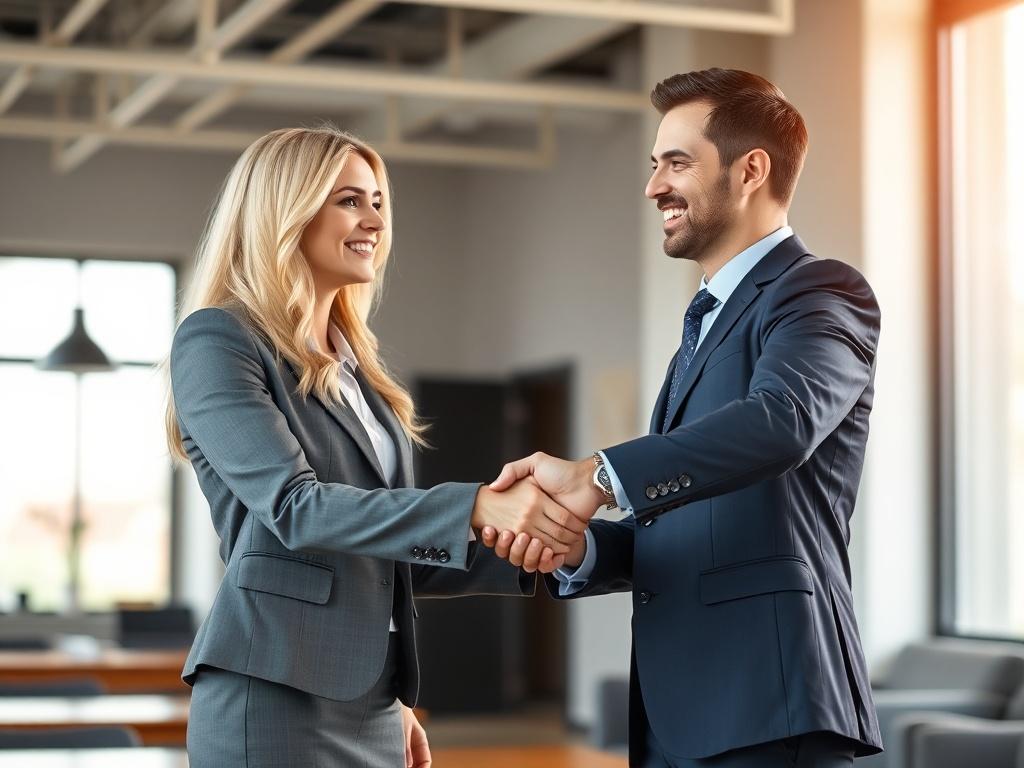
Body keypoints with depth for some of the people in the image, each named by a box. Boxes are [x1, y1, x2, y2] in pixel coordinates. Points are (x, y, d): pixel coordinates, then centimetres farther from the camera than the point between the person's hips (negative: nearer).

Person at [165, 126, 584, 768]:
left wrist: (520, 555, 7)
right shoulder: (217, 340, -6)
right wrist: (477, 506, -29)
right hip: (274, 701, -7)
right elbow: (295, 507, -19)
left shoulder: (353, 360, 16)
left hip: (367, 705, 7)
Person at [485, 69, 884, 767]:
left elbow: (782, 420, -27)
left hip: (766, 709, -8)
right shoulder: (705, 328, 23)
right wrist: (577, 548, -2)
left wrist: (599, 476, -34)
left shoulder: (821, 294, -5)